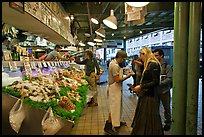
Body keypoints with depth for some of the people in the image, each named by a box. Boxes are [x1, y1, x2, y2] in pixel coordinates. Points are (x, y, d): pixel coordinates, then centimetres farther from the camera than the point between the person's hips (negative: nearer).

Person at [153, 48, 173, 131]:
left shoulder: (167, 66, -7)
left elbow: (169, 78, -13)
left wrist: (160, 83, -23)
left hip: (164, 91, -3)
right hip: (155, 91, 3)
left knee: (166, 108, 12)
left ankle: (168, 123, 30)